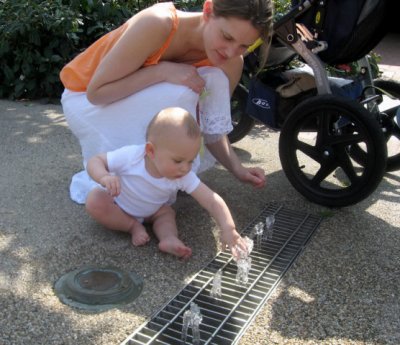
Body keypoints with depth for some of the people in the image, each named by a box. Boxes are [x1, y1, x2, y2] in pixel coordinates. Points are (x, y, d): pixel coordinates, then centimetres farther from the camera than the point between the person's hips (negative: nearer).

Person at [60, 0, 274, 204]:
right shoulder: (158, 24, -33)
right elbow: (96, 92, -28)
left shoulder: (231, 63, -16)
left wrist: (237, 168, -23)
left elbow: (211, 128, -8)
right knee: (178, 94, -31)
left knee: (215, 79, -19)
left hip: (143, 103, 5)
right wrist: (163, 70, -35)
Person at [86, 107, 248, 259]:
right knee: (94, 200, -29)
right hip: (116, 205, -3)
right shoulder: (130, 156, -36)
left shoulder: (184, 177, -29)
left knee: (167, 212, -17)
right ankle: (134, 227, -19)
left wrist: (228, 228, -47)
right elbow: (95, 161, -25)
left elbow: (212, 200, -32)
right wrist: (104, 177, -49)